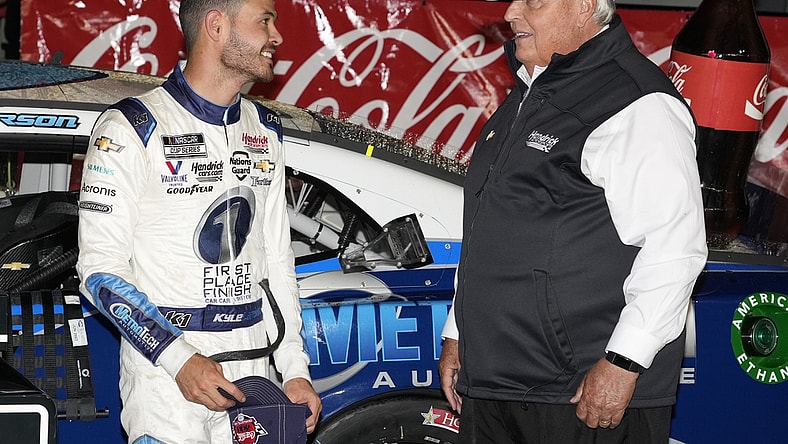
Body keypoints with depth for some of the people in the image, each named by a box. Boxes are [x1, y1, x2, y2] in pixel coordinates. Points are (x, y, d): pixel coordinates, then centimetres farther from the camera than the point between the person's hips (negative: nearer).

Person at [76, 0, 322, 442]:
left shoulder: (266, 131, 11)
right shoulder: (131, 130, -9)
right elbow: (100, 269, -11)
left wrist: (296, 370, 6)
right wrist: (179, 359, -21)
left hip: (253, 364, 6)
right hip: (164, 371, -5)